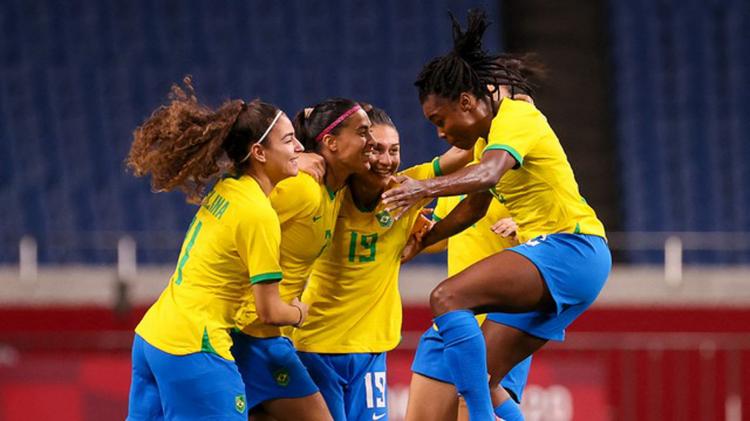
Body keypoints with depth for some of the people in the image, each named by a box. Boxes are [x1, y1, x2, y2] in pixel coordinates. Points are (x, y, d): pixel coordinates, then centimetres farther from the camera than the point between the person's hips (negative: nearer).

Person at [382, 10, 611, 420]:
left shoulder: (515, 116, -12)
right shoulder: (489, 131, 17)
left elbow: (488, 174, -33)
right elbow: (475, 205, 31)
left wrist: (426, 188, -47)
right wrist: (421, 241, 25)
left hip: (569, 248, -10)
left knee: (447, 297, -26)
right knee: (482, 379, 8)